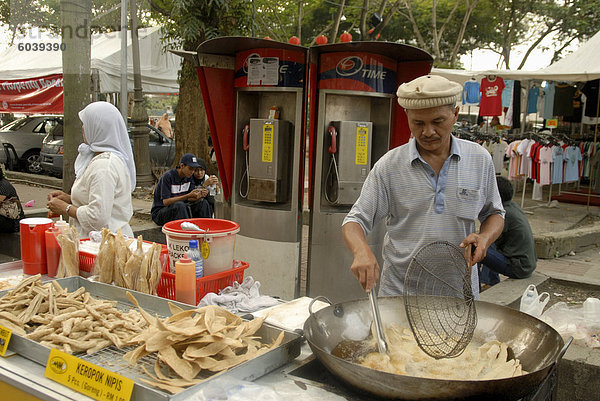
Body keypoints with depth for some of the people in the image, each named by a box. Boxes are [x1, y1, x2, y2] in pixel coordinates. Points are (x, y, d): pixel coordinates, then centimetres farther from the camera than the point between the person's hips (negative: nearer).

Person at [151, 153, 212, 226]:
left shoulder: (188, 176, 0)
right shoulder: (167, 177, -20)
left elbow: (190, 199, 0)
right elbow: (165, 202, -25)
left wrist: (200, 195, -23)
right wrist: (188, 196, -33)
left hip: (179, 209, 6)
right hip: (160, 212, -6)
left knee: (203, 203, -13)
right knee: (179, 205, -36)